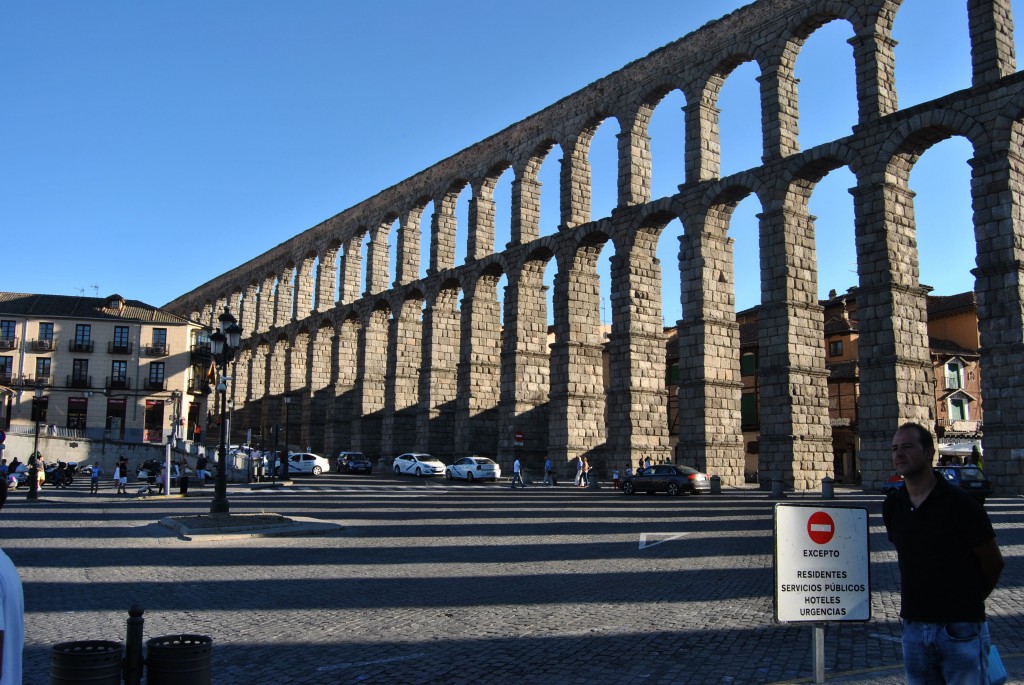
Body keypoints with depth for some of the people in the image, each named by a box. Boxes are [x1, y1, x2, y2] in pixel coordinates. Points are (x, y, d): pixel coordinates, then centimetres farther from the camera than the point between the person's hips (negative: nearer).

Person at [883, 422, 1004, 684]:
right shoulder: (893, 505, 2)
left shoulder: (960, 504, -12)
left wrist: (968, 602, 12)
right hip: (914, 629, 5)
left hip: (961, 630, -5)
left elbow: (993, 564, -1)